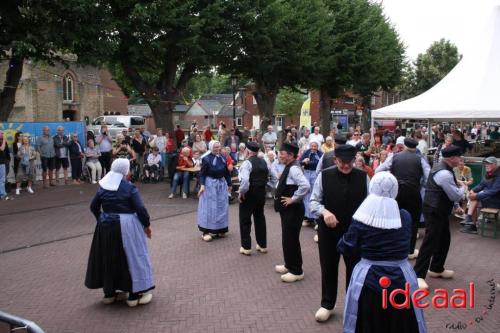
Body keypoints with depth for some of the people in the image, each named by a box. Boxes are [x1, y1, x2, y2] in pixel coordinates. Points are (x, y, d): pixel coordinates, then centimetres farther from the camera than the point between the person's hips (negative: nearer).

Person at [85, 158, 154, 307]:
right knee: (131, 257, 5)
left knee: (108, 258, 17)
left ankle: (109, 293, 26)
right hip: (126, 226, -5)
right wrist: (146, 225, -2)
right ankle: (134, 296, 9)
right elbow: (140, 209, -16)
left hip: (106, 226, 5)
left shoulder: (103, 186, 3)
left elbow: (93, 206, 10)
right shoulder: (129, 187, -13)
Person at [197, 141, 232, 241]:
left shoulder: (223, 158, 4)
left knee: (221, 207, 10)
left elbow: (227, 172, 12)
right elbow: (202, 173, -11)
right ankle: (206, 231, 1)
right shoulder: (206, 159, -11)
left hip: (221, 184, 6)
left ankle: (220, 229, 23)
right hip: (210, 184, -6)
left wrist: (229, 184, 17)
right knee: (209, 207, -4)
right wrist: (202, 185, -22)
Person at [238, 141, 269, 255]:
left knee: (245, 220, 4)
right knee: (260, 218, 17)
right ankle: (262, 245, 24)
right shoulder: (263, 162, 7)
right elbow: (268, 177, 12)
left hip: (249, 194, -7)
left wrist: (241, 192, -16)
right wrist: (262, 188, 15)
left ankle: (246, 247, 8)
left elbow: (244, 180, -28)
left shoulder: (247, 163, -16)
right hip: (261, 193, 7)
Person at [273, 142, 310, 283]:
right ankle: (289, 265, 33)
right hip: (288, 209, 10)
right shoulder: (289, 167, 10)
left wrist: (293, 199, -24)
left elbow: (305, 186, -33)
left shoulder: (294, 168, -21)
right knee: (287, 238, 19)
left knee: (291, 239, -2)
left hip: (293, 209, -10)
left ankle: (296, 271, 9)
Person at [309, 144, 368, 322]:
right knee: (328, 267, 12)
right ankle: (327, 304, 31)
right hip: (328, 230, -1)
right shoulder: (324, 176, -8)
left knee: (355, 267, 14)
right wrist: (324, 211, -26)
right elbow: (314, 201, -6)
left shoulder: (363, 177, -3)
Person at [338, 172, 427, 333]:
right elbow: (403, 243, 8)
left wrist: (344, 238, 10)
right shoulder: (405, 217, -7)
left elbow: (348, 251, -9)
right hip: (401, 277, 2)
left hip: (369, 279, -2)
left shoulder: (361, 219, -14)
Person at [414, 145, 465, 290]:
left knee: (444, 240, 19)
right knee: (430, 242, -9)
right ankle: (418, 275, -6)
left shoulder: (442, 168, 10)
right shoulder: (444, 173, -24)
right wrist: (462, 187, 3)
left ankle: (436, 269, 33)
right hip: (434, 211, -11)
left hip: (439, 210, 11)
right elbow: (456, 196, -16)